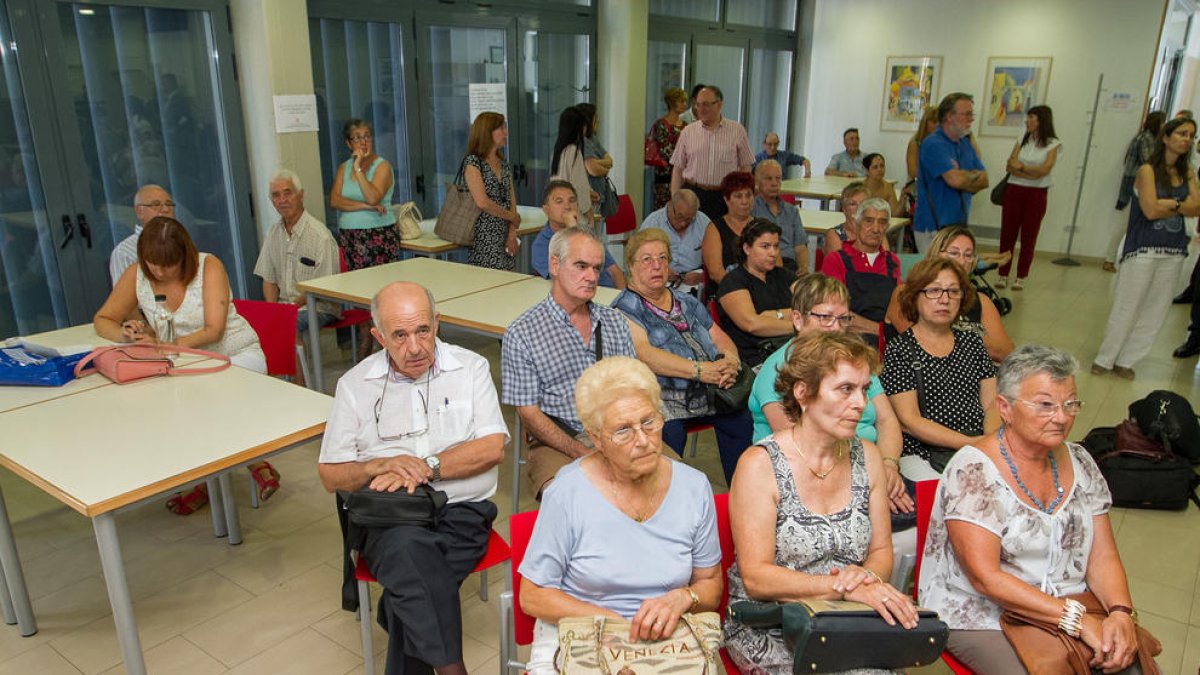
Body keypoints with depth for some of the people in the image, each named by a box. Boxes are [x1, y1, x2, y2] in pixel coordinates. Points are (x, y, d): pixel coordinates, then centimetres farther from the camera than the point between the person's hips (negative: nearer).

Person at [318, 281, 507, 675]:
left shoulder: (470, 368, 6)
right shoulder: (355, 384, 8)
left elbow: (492, 447, -3)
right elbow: (331, 476, 8)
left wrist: (426, 467, -13)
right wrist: (381, 466, -12)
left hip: (462, 512, 0)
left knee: (407, 580, -30)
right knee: (408, 548, -33)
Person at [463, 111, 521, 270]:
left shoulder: (504, 164, 15)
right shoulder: (472, 162, -7)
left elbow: (512, 202, 10)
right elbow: (482, 202, -17)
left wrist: (512, 234, -4)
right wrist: (513, 217, -7)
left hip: (505, 237, 6)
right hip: (484, 238, -6)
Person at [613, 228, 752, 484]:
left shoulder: (686, 302, 24)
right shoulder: (625, 307, 2)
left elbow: (720, 338, 22)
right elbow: (642, 353, -13)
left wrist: (730, 362, -3)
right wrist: (699, 370, -19)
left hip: (707, 393, 6)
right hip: (660, 396, -6)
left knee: (741, 417, -21)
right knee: (669, 431, -35)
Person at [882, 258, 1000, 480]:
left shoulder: (971, 342, 14)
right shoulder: (899, 349, -3)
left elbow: (992, 403, 11)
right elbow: (908, 421, -9)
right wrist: (972, 443, -15)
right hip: (922, 455, -5)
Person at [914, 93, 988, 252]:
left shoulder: (965, 144, 16)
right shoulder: (933, 144, -12)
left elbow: (984, 180, 11)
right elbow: (955, 179, -23)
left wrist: (964, 178, -10)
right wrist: (974, 176, -1)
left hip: (960, 225, 8)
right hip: (933, 227, -8)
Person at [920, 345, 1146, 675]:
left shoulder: (1079, 462, 5)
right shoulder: (973, 470, -17)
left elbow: (1103, 557, 6)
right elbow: (985, 578, -20)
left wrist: (1120, 612, -13)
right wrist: (1076, 619, -21)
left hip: (1073, 612, 6)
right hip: (982, 620, -6)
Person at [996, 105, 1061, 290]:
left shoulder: (1052, 144, 0)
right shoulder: (1022, 140, 10)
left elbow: (1044, 170, -12)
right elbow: (1010, 166, -2)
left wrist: (1021, 166, -7)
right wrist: (1032, 172, -13)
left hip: (1036, 194, -3)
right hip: (1014, 190, 3)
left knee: (1029, 236, 1)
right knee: (1007, 233, 2)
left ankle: (1021, 277, 9)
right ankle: (1003, 274, 9)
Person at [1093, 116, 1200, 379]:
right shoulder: (1148, 170, -5)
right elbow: (1150, 211, -15)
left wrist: (1168, 204, -11)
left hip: (1174, 251, 6)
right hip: (1144, 248, -6)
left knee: (1155, 311, 7)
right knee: (1126, 308, -1)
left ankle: (1125, 361, 17)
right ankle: (1104, 359, 12)